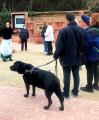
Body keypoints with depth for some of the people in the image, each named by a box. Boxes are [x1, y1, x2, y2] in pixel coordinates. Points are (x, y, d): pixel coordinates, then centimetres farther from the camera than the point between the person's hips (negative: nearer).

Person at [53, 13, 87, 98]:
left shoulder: (64, 31, -17)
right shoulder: (81, 30, -3)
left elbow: (59, 46, -17)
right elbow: (85, 45, 2)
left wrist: (56, 56, -2)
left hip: (67, 58, -4)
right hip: (77, 57, 4)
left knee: (67, 76, 7)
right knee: (76, 75, 16)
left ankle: (66, 93, 15)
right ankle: (75, 92, 25)